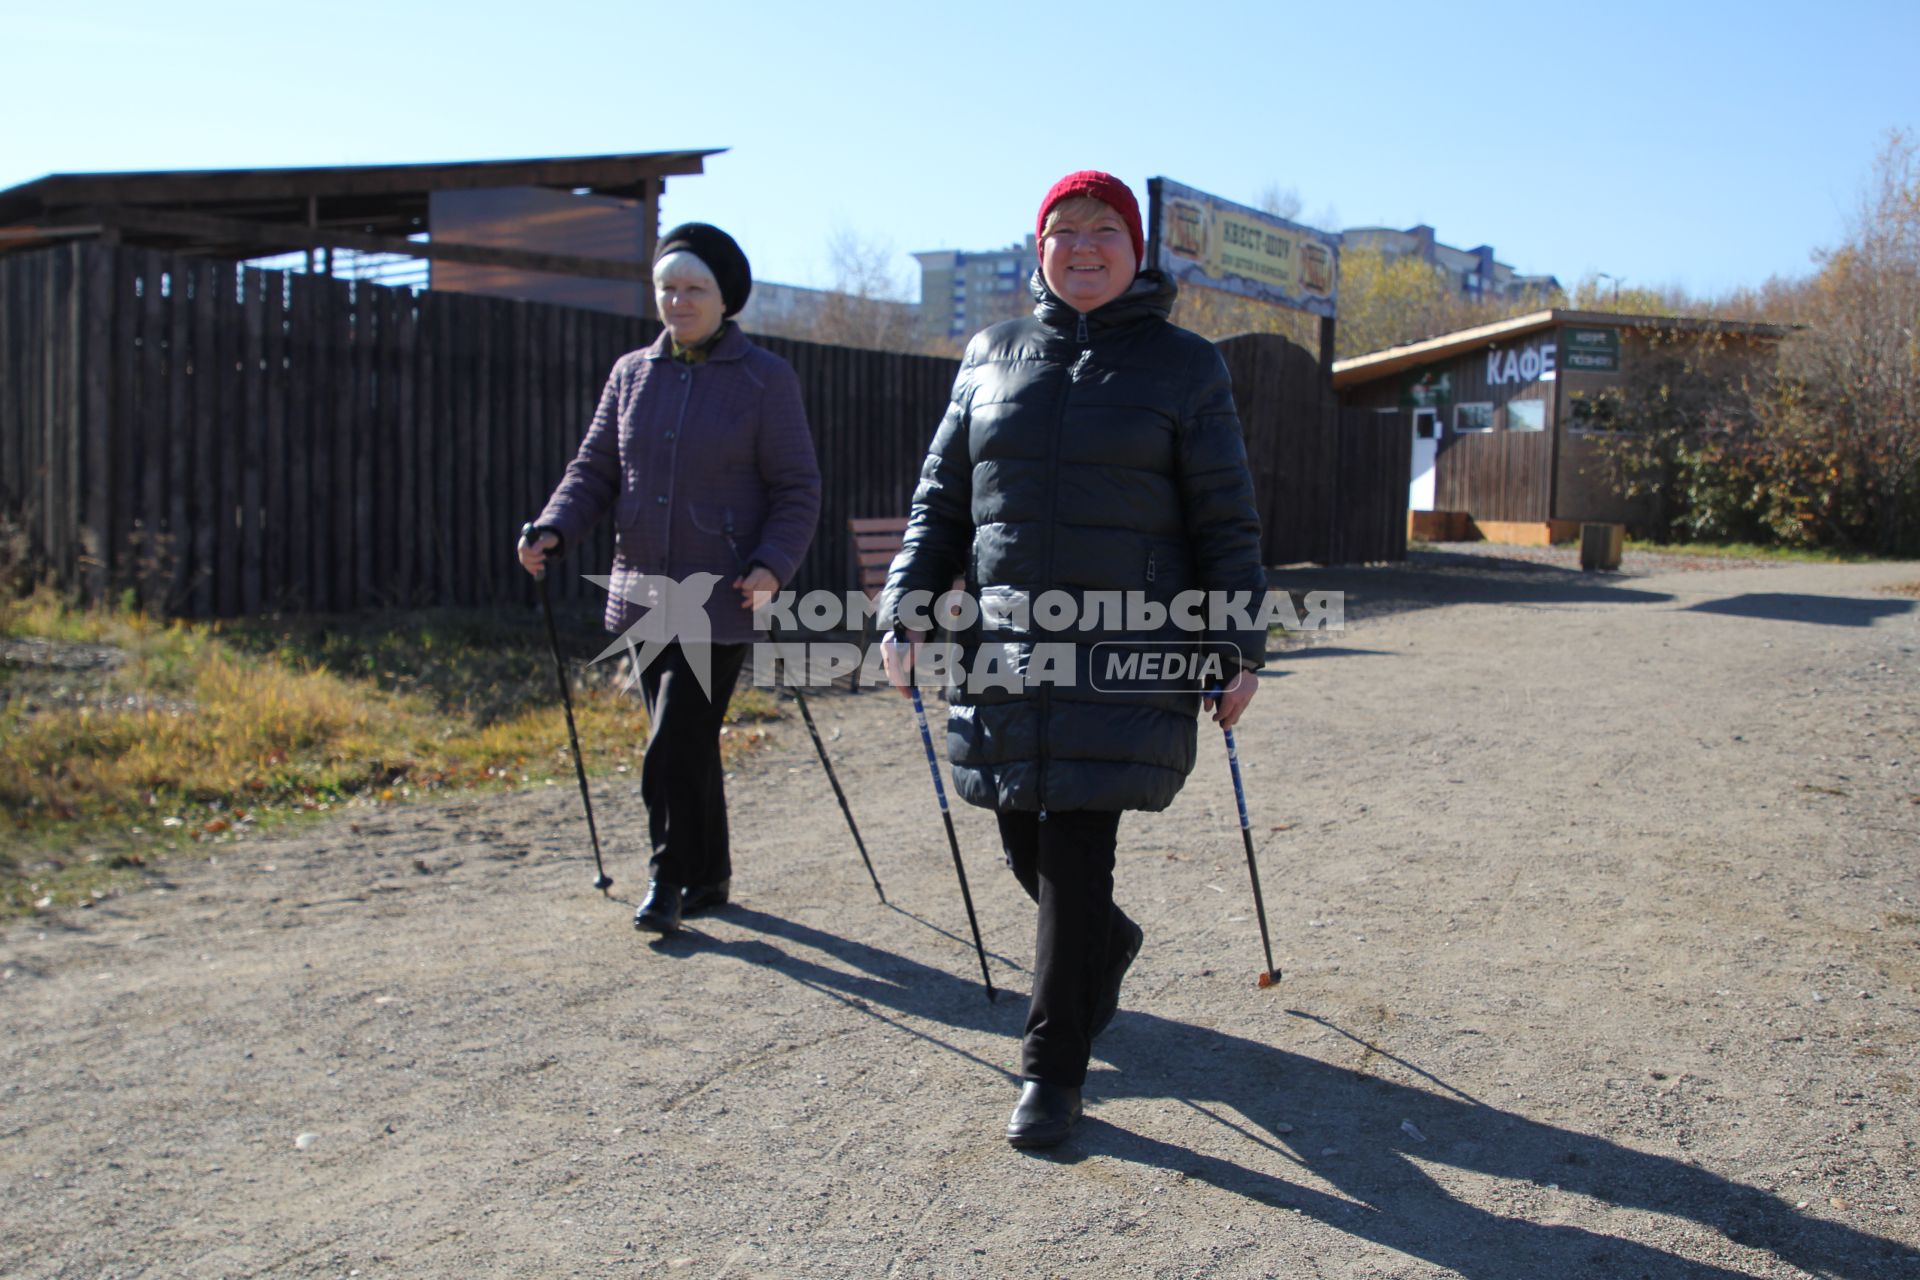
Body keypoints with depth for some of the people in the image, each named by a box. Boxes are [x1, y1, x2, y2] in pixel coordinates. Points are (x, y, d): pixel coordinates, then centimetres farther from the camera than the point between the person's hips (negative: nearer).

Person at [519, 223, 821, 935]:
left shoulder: (765, 379, -1)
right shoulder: (632, 374, 11)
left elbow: (797, 489, -3)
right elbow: (595, 468, 12)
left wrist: (772, 565, -18)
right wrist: (553, 529, -7)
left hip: (721, 601, -5)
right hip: (643, 597, 5)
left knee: (677, 743, -10)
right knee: (685, 743, 12)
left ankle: (671, 879, 6)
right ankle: (708, 877, 26)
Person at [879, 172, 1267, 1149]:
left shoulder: (1184, 366, 3)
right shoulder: (992, 357, 11)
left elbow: (1225, 522, 2)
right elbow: (940, 497, 13)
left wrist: (1237, 649, -2)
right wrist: (905, 608, 3)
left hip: (1129, 653, -3)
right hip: (1005, 647, 4)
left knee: (1078, 848, -6)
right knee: (1025, 841, 11)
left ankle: (1053, 1073, 7)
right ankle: (1106, 946, 44)